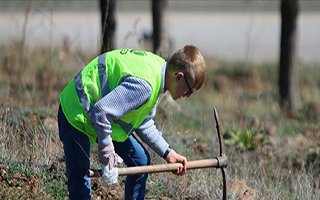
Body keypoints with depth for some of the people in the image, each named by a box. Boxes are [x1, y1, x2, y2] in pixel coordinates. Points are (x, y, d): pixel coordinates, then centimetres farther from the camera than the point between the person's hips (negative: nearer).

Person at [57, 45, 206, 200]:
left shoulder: (158, 65, -1)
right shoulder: (143, 84, -33)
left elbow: (143, 122, 12)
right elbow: (100, 112, -36)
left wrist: (167, 153, 8)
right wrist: (107, 159, -26)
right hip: (77, 113, -10)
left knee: (141, 161, 11)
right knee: (80, 185, -11)